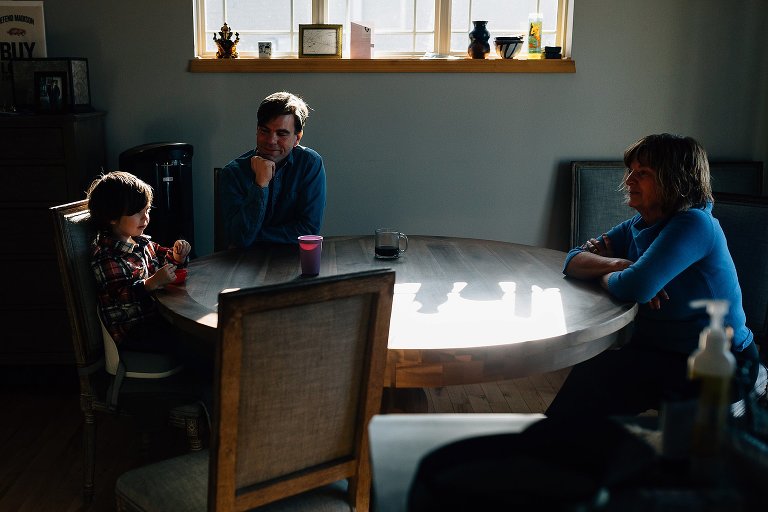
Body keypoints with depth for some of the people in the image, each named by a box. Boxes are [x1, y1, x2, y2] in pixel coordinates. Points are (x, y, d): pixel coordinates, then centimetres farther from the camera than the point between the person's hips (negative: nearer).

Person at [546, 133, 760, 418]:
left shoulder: (695, 224, -21)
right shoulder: (638, 227, 5)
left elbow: (635, 288, -32)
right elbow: (573, 261, 2)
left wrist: (605, 275, -9)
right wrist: (617, 264, -18)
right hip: (660, 351, 7)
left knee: (594, 376, -14)